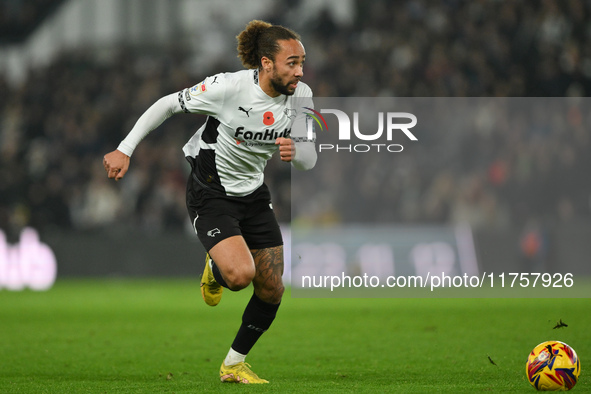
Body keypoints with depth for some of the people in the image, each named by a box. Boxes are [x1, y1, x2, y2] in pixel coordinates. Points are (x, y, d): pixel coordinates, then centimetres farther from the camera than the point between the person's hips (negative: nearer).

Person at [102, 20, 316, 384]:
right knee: (240, 274, -26)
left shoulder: (301, 95, -10)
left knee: (272, 290, 4)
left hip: (254, 192, 6)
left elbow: (309, 160, -5)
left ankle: (234, 365, 26)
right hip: (211, 193, -6)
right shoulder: (229, 87, -26)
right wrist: (125, 150, -15)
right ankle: (214, 271, 13)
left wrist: (295, 151, -30)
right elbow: (167, 105, -14)